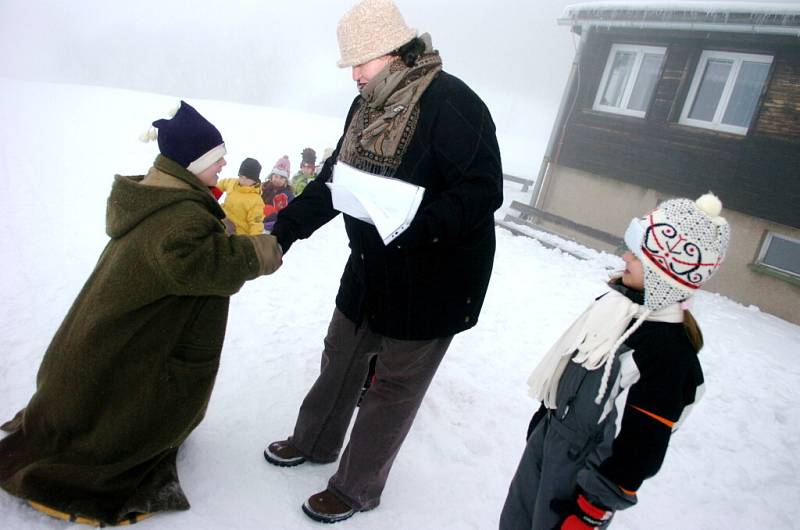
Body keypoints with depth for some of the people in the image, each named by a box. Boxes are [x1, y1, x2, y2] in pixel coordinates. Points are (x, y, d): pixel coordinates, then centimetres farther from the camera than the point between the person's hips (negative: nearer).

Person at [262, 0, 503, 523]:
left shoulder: (449, 102, -20)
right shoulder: (366, 108, 5)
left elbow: (484, 190, -25)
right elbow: (331, 182, 10)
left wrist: (416, 225, -37)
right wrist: (283, 229, 4)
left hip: (433, 280, -8)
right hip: (371, 270, 8)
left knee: (395, 385, 8)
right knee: (341, 358, 22)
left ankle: (357, 488, 29)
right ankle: (315, 441, 48)